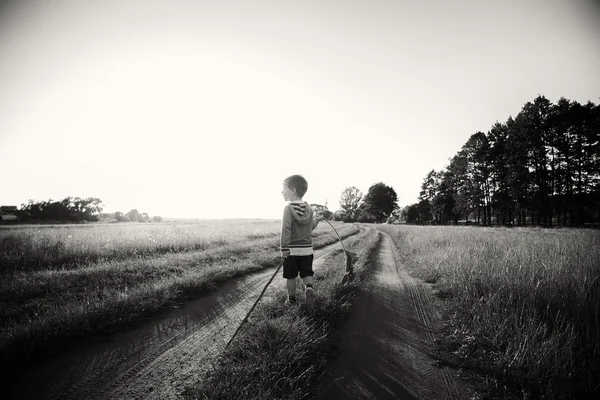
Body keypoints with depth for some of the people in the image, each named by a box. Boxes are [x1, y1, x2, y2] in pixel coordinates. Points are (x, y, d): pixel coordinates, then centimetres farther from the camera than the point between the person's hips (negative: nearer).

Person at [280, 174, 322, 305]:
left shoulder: (288, 208, -14)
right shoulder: (309, 208, 3)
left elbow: (286, 230, -19)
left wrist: (284, 248, -17)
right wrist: (316, 220, 33)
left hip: (292, 250, -4)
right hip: (307, 249, 4)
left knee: (290, 276, 11)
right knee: (307, 274, 14)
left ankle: (292, 299, 21)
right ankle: (309, 287, -13)